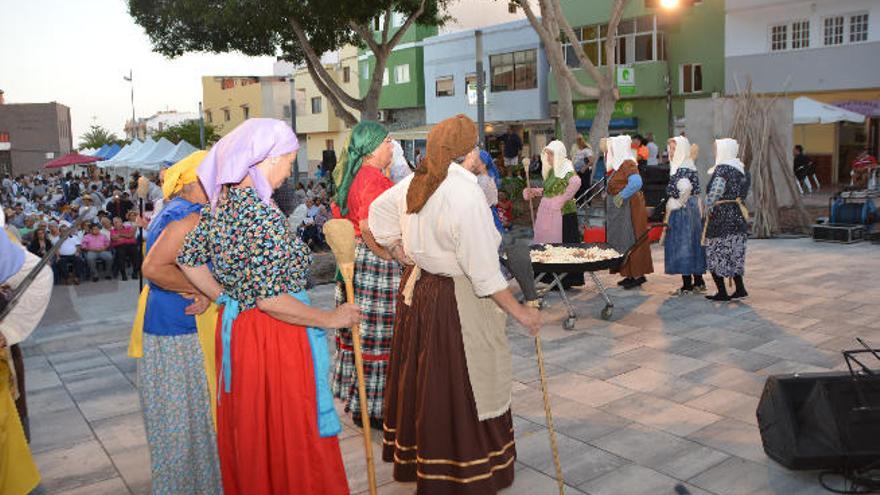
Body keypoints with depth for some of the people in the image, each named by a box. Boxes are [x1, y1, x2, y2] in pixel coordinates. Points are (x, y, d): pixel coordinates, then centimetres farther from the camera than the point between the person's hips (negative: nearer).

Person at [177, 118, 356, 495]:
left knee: (247, 431, 24)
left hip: (235, 328, 9)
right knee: (289, 436, 8)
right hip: (274, 337, -9)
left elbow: (189, 260, 11)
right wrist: (331, 319, -15)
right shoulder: (262, 215, -23)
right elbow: (271, 299, -25)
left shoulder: (220, 202, 2)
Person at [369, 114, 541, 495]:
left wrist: (401, 254, 21)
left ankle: (414, 457, 41)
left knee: (423, 381, 22)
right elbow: (485, 276, -21)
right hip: (454, 301, -8)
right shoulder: (467, 196, -24)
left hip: (416, 288, 8)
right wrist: (521, 313, -11)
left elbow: (378, 210, 19)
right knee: (462, 389, 7)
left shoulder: (415, 182, 0)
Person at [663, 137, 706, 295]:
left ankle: (687, 285, 1)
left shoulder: (683, 168, -16)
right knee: (692, 244, 13)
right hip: (692, 209, 10)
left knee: (683, 245, -5)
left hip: (682, 211, -10)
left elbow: (685, 189, -30)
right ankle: (698, 282, 20)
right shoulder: (678, 166, 13)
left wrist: (676, 205, -17)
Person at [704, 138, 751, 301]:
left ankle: (722, 293, 4)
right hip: (739, 216, 8)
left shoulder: (722, 170, -15)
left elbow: (712, 196, -19)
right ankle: (740, 289, 17)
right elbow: (743, 194, 14)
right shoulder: (741, 169, 11)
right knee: (734, 255, 16)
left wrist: (708, 211, -5)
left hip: (722, 218, -8)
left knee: (717, 255, 1)